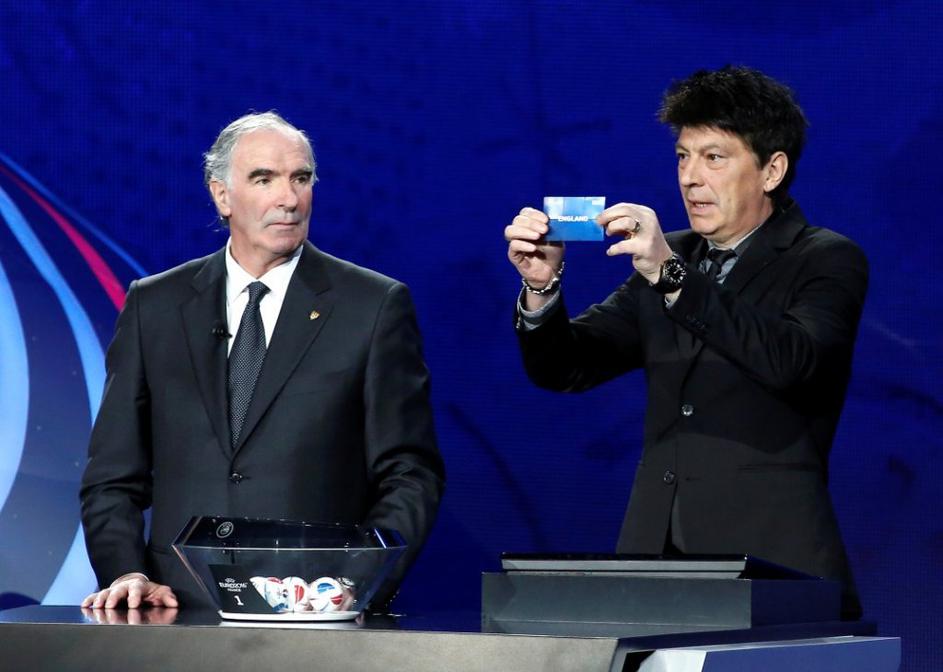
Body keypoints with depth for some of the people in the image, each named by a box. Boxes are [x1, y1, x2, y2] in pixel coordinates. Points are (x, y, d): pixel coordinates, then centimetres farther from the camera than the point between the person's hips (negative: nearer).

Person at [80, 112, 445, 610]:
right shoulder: (154, 305, 13)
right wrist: (125, 573, -2)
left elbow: (410, 475, 5)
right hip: (182, 609, 2)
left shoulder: (376, 305, 6)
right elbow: (113, 475, 15)